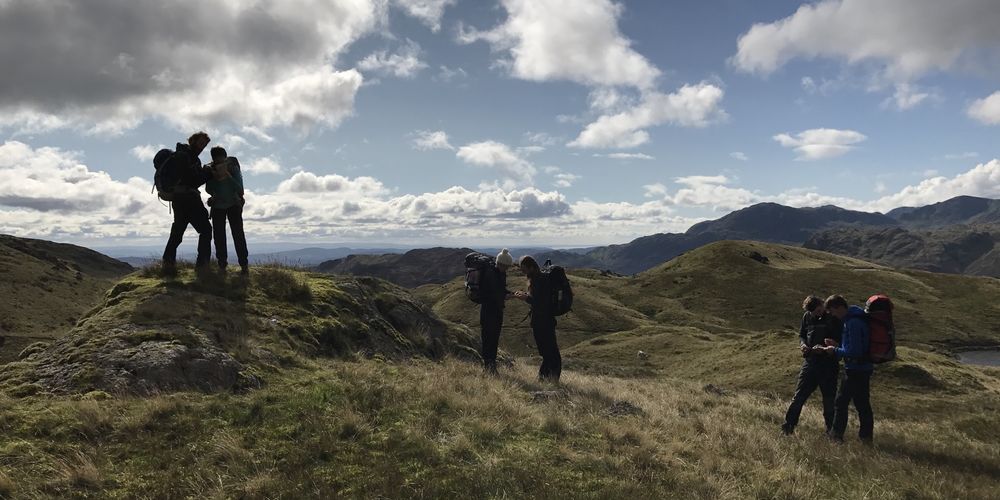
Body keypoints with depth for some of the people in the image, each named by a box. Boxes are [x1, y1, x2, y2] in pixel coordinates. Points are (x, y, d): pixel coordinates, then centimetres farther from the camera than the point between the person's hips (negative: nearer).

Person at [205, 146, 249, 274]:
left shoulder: (233, 168, -13)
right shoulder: (210, 170, -8)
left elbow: (239, 188, -21)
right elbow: (208, 189, -7)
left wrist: (228, 176, -30)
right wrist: (215, 178, -24)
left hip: (234, 204, -2)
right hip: (217, 206, 2)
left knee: (238, 233, -11)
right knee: (219, 234, -3)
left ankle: (244, 264, -12)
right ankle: (222, 263, 5)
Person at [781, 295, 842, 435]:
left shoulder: (834, 318, -9)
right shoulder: (807, 317, 4)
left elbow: (840, 342, -8)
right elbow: (801, 334, 16)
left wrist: (824, 349, -23)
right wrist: (803, 344, -6)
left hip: (828, 364, -3)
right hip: (810, 361, 3)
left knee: (829, 399, 7)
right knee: (799, 395, 3)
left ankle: (831, 429, 24)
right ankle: (788, 425, 10)